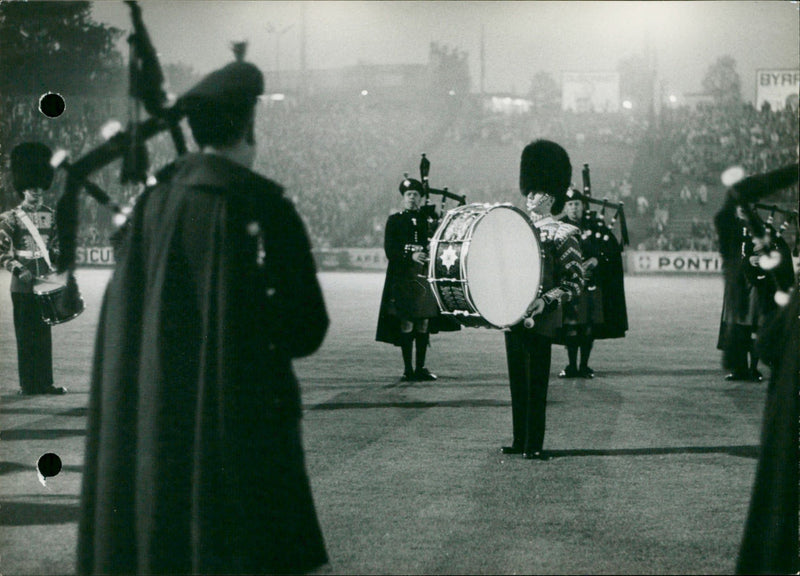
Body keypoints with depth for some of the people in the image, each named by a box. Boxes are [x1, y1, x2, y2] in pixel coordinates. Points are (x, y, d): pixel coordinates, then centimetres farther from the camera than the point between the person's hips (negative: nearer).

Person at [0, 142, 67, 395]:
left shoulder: (50, 216, 11)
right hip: (23, 283, -4)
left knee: (44, 332, 6)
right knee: (25, 333, -1)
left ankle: (45, 382, 10)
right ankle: (28, 384, 4)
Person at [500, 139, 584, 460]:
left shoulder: (563, 235, -5)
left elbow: (575, 281, -9)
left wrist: (546, 301, -21)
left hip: (540, 321, -6)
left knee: (536, 382, -3)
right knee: (517, 381, 10)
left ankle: (534, 445, 2)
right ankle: (519, 442, 18)